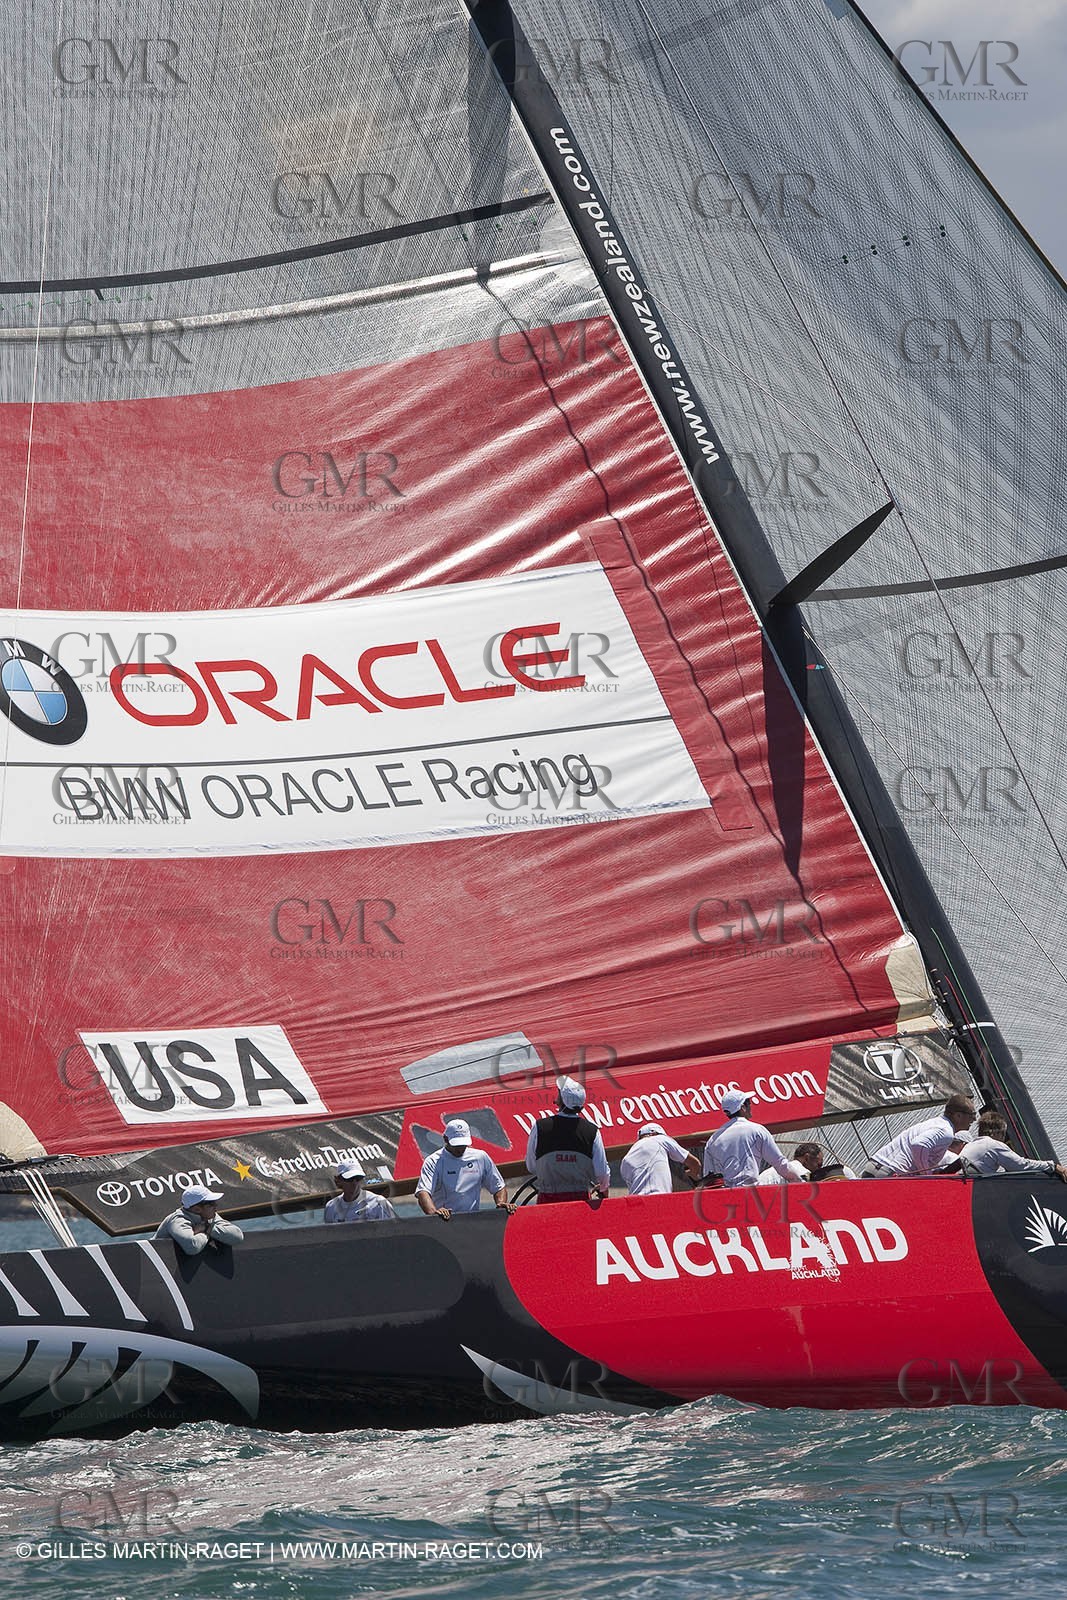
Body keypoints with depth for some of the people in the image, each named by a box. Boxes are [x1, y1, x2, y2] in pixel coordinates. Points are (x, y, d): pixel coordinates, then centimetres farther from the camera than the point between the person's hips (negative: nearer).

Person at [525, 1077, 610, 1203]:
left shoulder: (540, 1127, -8)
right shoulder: (592, 1131, -5)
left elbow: (531, 1167, 1)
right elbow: (602, 1172, -1)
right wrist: (604, 1188, 21)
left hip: (548, 1199, -1)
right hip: (581, 1197, 1)